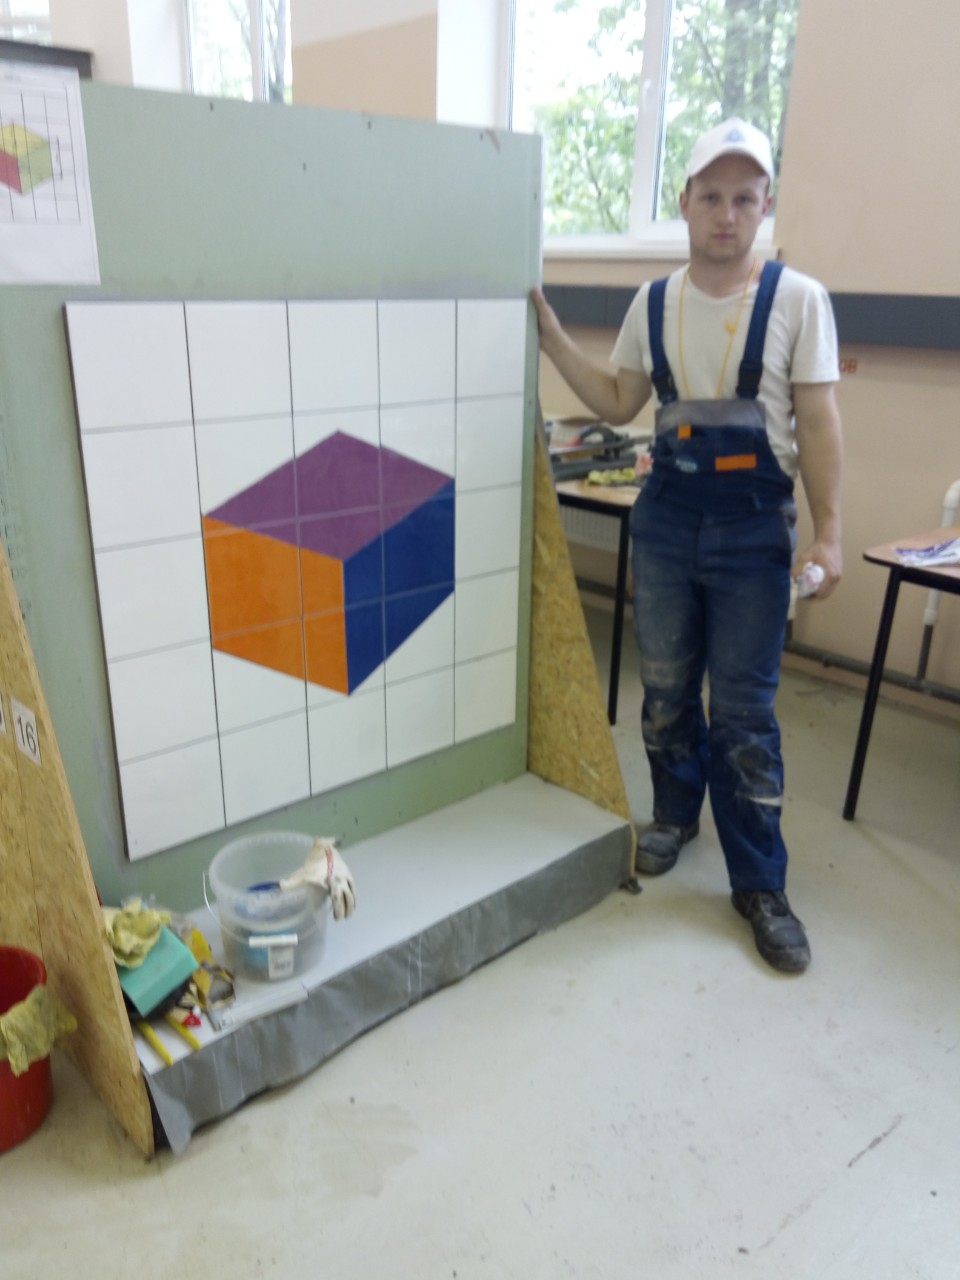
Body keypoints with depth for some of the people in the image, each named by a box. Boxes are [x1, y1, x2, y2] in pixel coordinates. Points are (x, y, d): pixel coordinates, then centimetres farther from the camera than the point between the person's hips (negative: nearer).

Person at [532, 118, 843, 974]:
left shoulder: (798, 300, -5)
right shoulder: (653, 304, 6)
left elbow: (818, 424, -6)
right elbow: (619, 403, 11)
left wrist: (828, 532, -13)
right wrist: (552, 338, 3)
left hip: (755, 526, -3)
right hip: (666, 516, 4)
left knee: (745, 712, -1)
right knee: (666, 689, 13)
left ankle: (760, 882, 14)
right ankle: (677, 813, 38)